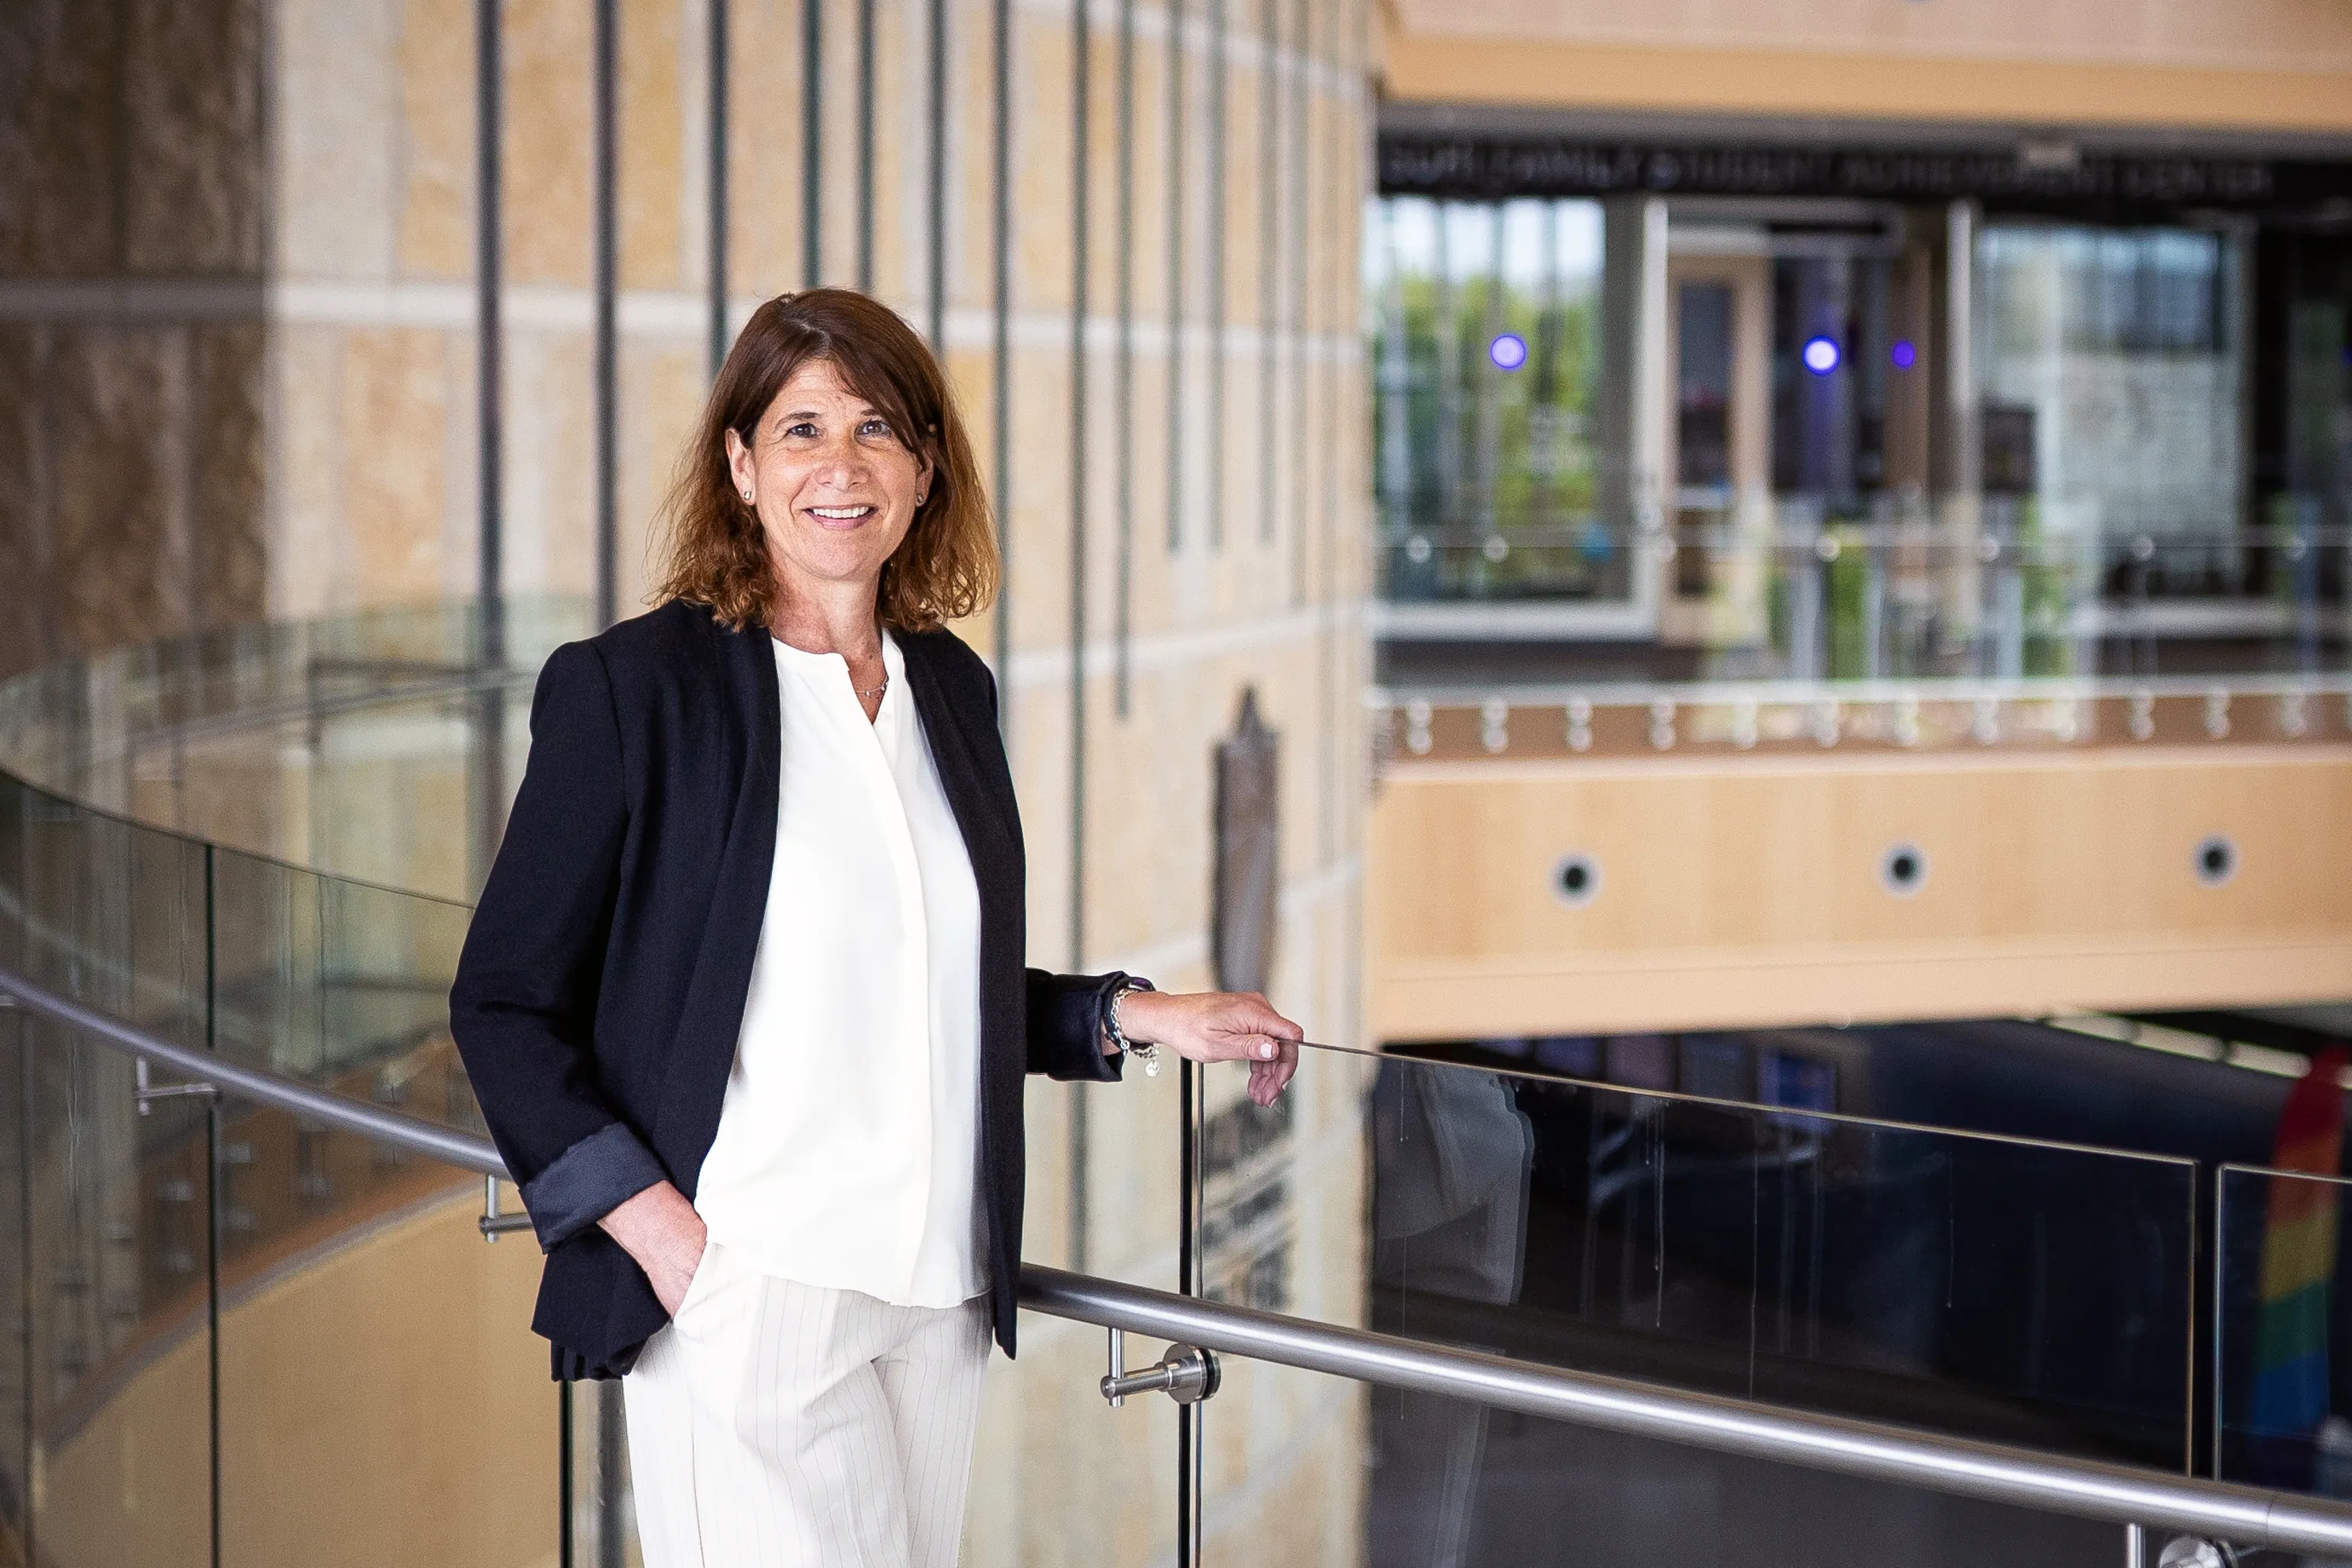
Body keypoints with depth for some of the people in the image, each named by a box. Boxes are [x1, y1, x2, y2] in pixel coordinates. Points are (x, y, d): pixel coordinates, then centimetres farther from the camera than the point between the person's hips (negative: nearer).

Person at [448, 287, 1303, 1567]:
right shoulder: (631, 686, -5)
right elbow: (504, 1005, -3)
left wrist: (1139, 1018, 10)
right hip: (747, 1295, -5)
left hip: (938, 1296, 6)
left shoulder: (951, 689, 12)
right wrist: (661, 1233, -12)